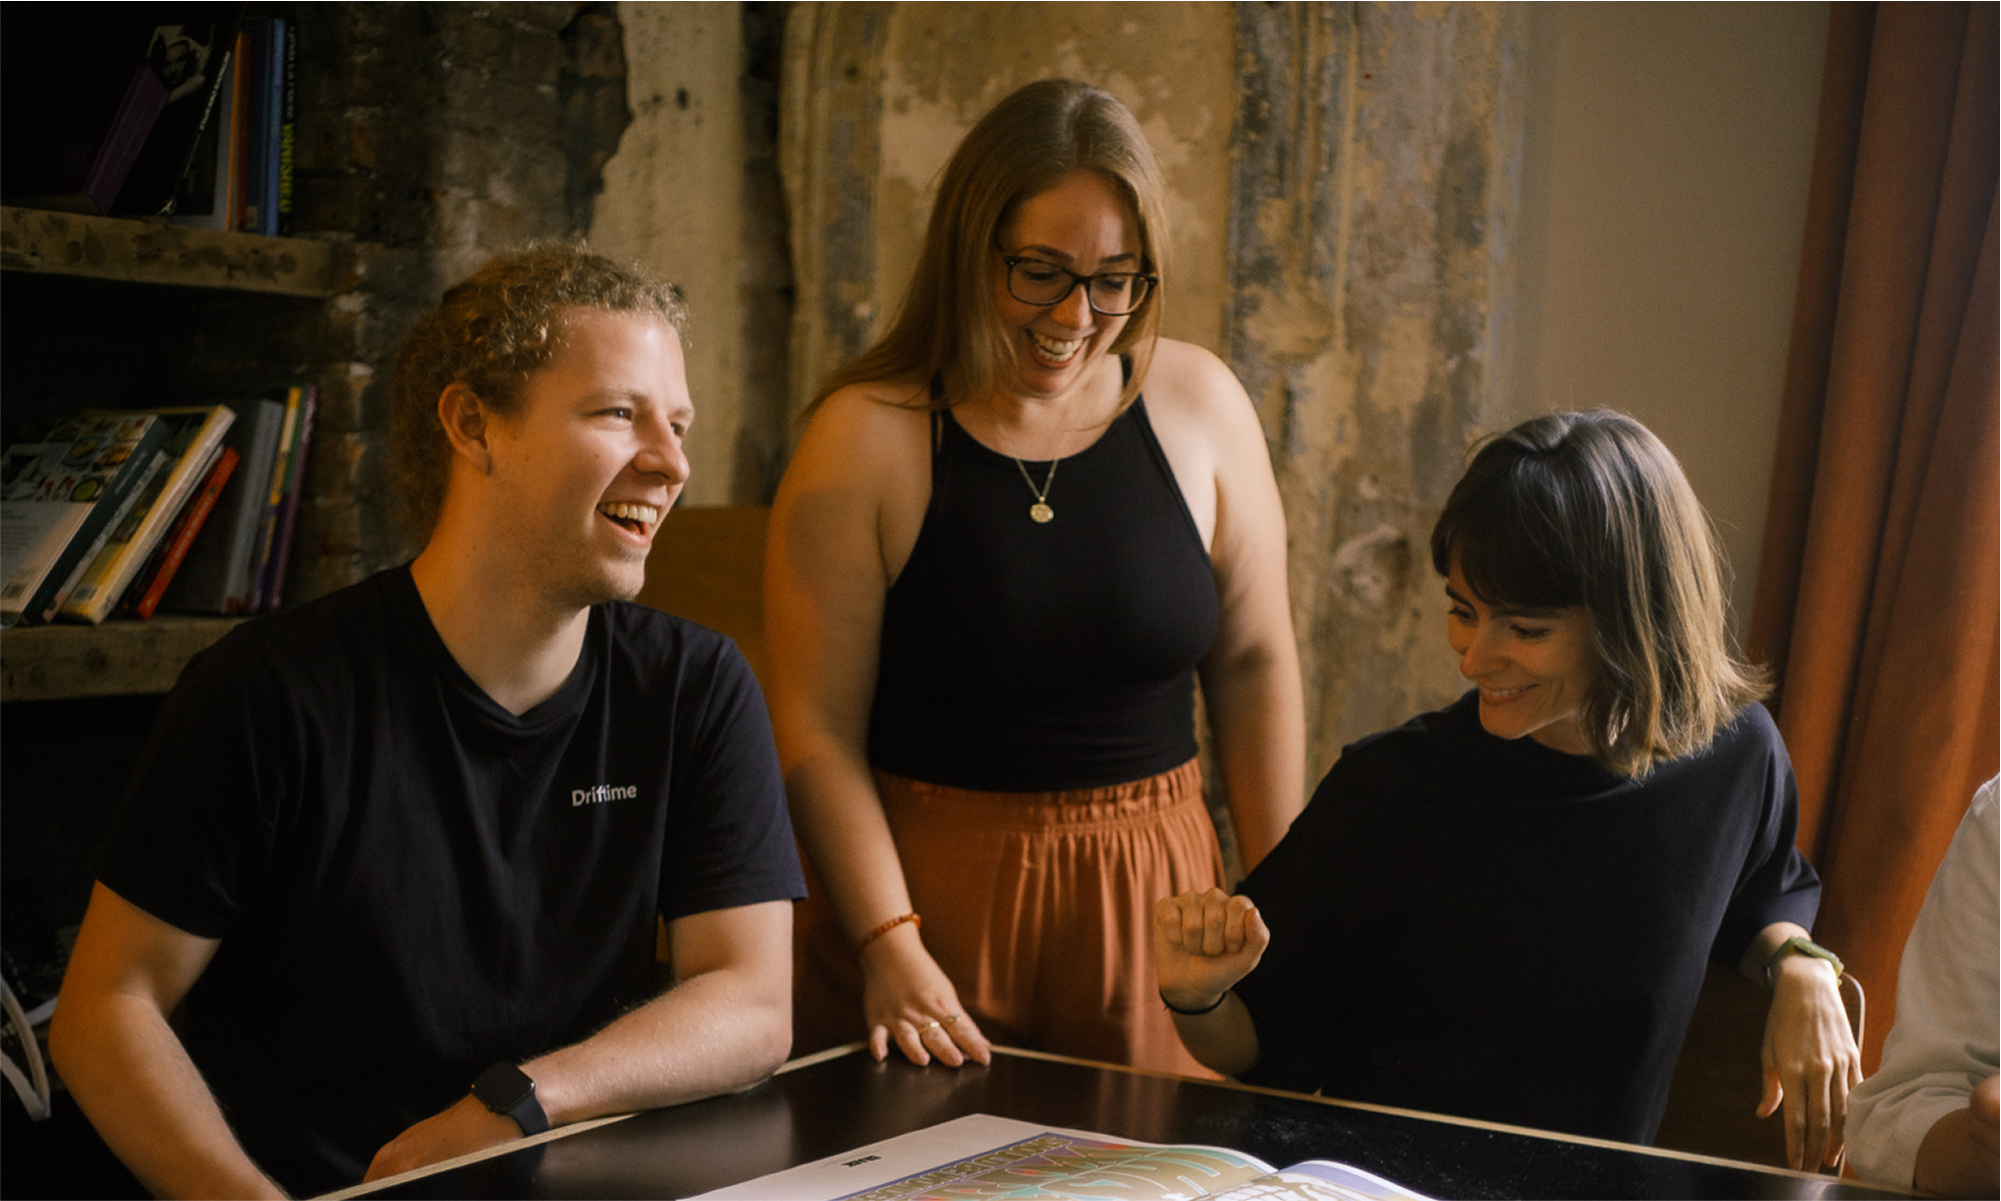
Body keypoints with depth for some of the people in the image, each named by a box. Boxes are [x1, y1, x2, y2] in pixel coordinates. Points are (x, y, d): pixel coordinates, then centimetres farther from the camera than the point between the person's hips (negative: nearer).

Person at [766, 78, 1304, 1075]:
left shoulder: (1197, 404, 0)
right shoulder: (865, 438, -9)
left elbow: (1254, 665, 6)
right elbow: (817, 729, -10)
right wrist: (889, 947, -18)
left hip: (1151, 896, 3)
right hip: (934, 887, -2)